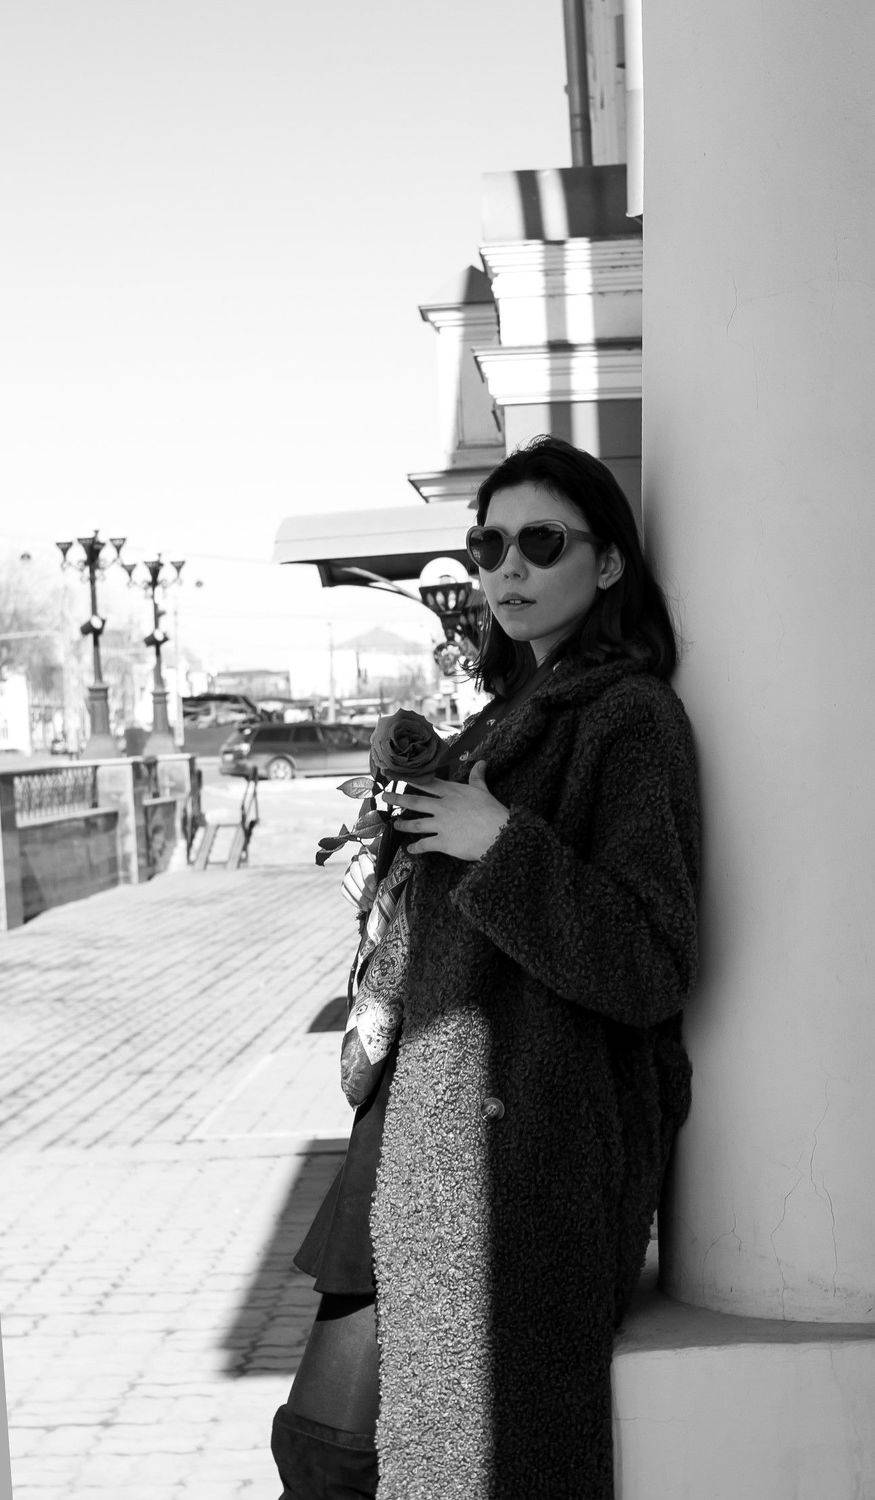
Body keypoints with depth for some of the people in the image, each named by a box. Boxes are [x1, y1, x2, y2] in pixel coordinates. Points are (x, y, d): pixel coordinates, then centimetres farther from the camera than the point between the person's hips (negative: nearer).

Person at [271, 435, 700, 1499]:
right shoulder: (515, 710, 16)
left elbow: (652, 970, -18)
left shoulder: (631, 719, -10)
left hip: (536, 1137, -8)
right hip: (437, 1116, 8)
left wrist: (502, 843, -18)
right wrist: (401, 840, 9)